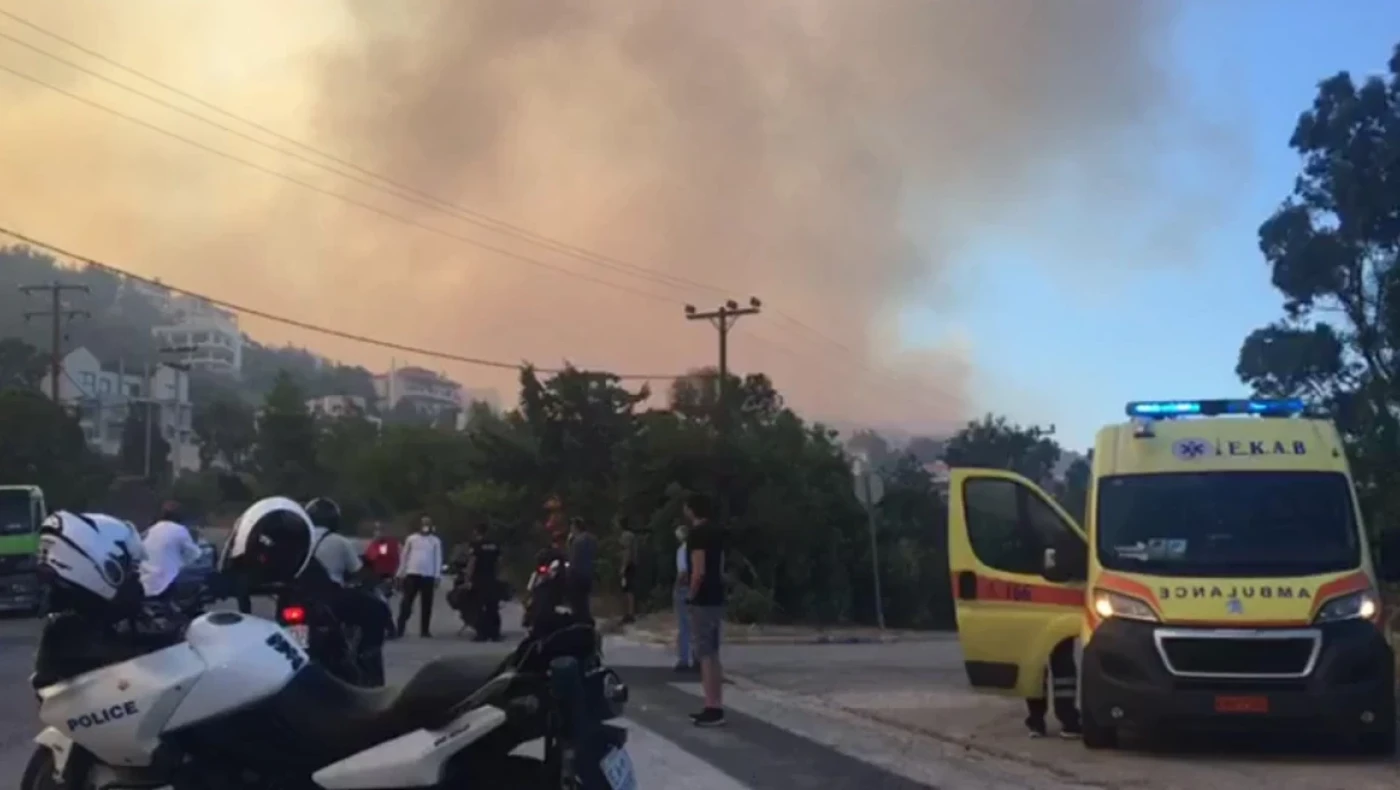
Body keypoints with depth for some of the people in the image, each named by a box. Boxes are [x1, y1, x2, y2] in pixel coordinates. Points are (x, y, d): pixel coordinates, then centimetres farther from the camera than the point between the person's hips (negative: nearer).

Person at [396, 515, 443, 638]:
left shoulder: (435, 541, 8)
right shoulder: (411, 538, 8)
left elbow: (438, 559, 6)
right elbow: (404, 556, 10)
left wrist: (437, 577, -1)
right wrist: (400, 574, 6)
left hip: (428, 576, 1)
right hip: (412, 574, -1)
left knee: (426, 604, 3)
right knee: (406, 602, -4)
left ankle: (424, 630, 9)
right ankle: (400, 628, -3)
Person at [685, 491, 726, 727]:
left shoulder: (697, 533, -16)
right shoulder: (716, 531, 13)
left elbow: (699, 571, -21)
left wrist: (691, 596, -10)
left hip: (703, 600, -9)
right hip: (716, 598, 9)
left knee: (705, 655, -7)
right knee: (712, 655, 13)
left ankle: (713, 709, -7)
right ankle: (715, 707, 17)